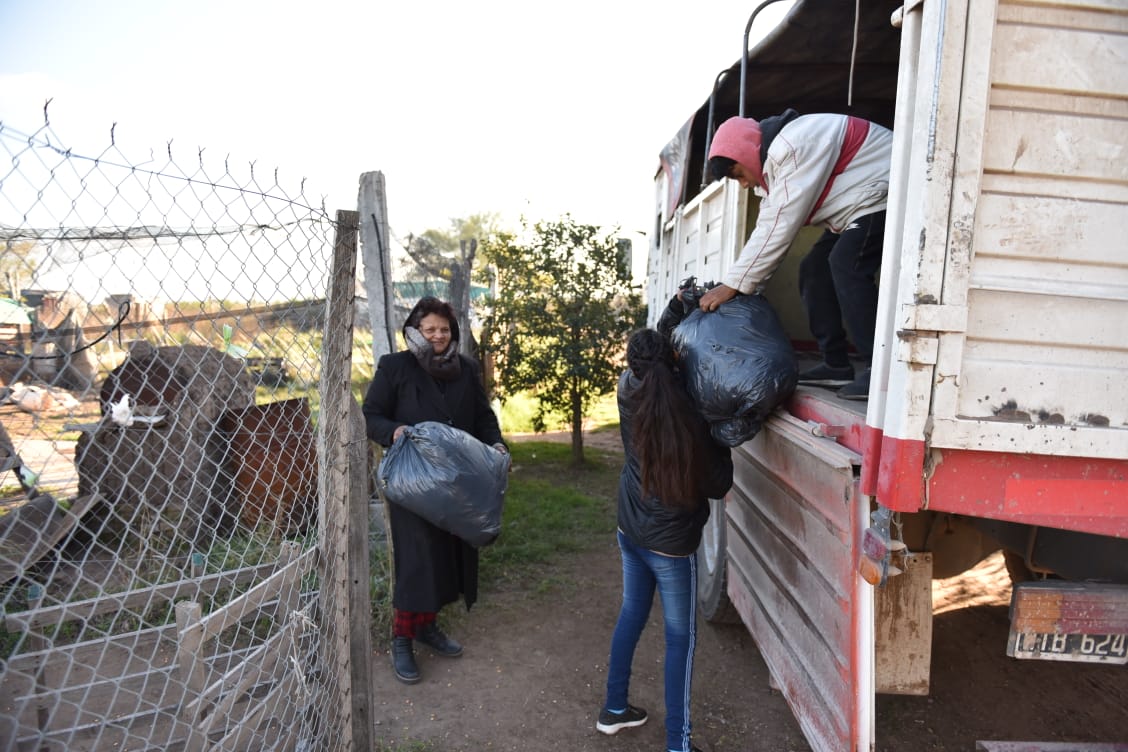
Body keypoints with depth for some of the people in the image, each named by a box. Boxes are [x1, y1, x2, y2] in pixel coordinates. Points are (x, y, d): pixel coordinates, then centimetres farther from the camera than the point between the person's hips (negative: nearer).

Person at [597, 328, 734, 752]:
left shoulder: (629, 394, -11)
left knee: (631, 614, 22)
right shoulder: (688, 421, -25)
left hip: (630, 530, 6)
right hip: (670, 543, -6)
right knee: (680, 637, 9)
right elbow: (718, 485, -14)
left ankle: (614, 709, 38)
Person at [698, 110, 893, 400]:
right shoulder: (772, 162, 7)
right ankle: (836, 365, 4)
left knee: (847, 265, -26)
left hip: (888, 194, -10)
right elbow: (767, 228, 7)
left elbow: (778, 227, -27)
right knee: (815, 270, 2)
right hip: (857, 210, 10)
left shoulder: (794, 146, -25)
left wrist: (733, 284, -24)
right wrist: (737, 281, -1)